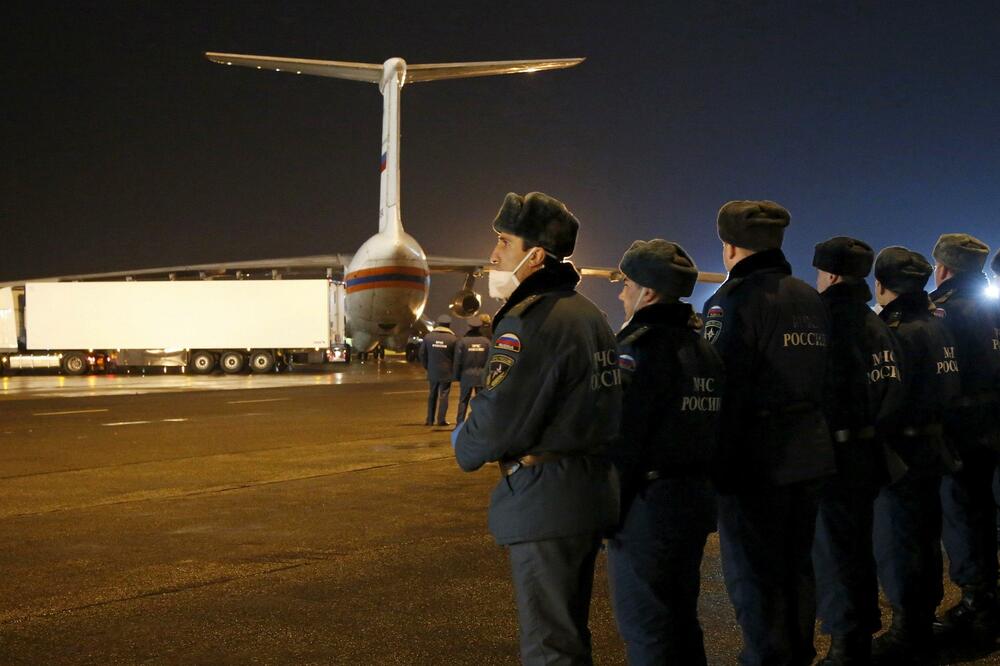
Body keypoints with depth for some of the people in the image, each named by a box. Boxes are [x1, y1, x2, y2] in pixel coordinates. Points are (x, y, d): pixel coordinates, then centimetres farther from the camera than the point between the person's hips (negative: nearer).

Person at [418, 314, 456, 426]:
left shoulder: (428, 337, -2)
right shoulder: (453, 339, -9)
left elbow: (422, 354, 3)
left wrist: (427, 367, 15)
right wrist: (454, 370, 7)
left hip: (432, 372, 3)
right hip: (446, 372, -3)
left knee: (432, 395, 14)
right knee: (443, 396, 3)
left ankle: (430, 420, 16)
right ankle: (441, 420, 0)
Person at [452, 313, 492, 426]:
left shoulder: (462, 341, -8)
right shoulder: (486, 341, -3)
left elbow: (458, 361, -6)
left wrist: (457, 376, 4)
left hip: (466, 375, -1)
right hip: (482, 376, 1)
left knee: (463, 401, 8)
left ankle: (459, 423, 6)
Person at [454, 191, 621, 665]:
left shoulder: (529, 321, -17)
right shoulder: (589, 315, 12)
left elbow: (497, 419, -21)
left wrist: (464, 448, 0)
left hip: (545, 502, -9)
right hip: (593, 495, 10)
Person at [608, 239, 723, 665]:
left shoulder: (639, 347, -16)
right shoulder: (702, 347, 11)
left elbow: (618, 437, -20)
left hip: (648, 506, -9)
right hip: (696, 498, 9)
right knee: (681, 618, 20)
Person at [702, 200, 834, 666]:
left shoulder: (733, 300, -13)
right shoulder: (810, 299, 11)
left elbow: (721, 389, -18)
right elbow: (822, 376, 15)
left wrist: (717, 465, -14)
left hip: (756, 458, -8)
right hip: (810, 453, 8)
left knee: (753, 575, 1)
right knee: (796, 565, 18)